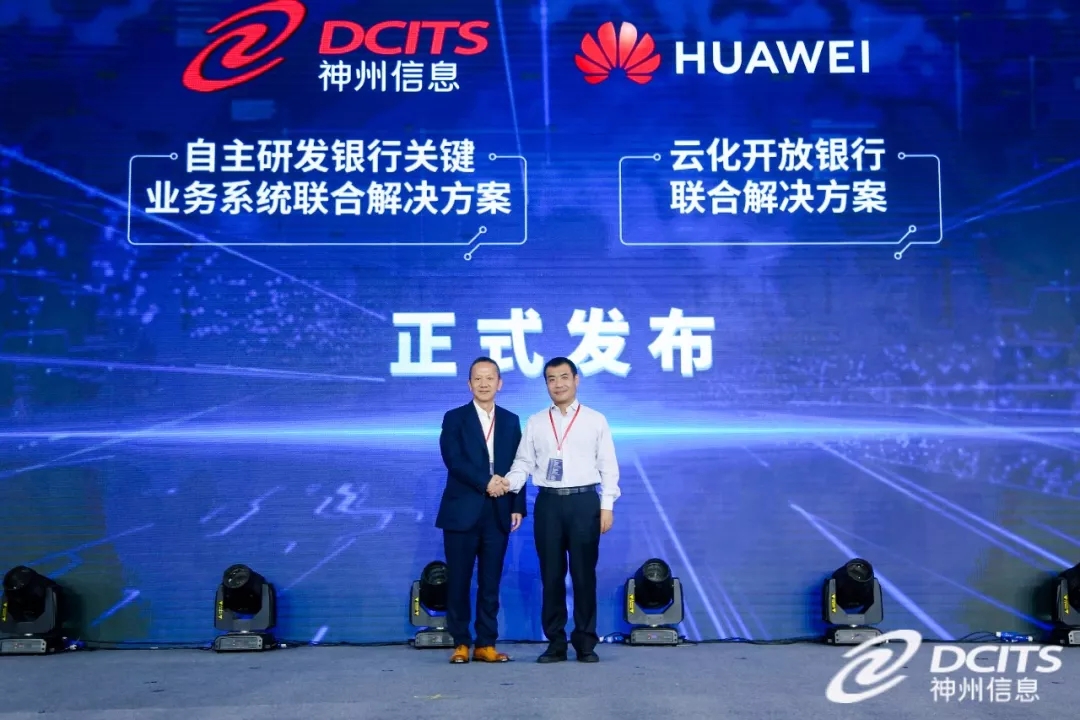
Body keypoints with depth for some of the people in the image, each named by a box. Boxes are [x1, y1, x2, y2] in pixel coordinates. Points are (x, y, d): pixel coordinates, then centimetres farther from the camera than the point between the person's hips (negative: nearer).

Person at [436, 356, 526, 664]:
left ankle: (486, 644, 11)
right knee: (458, 581, 1)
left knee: (490, 582, 5)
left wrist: (518, 506, 0)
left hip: (498, 513, 3)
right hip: (462, 511, -2)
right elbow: (453, 460, -11)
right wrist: (485, 482, -19)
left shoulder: (511, 421, 13)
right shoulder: (454, 418, 3)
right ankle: (460, 643, 11)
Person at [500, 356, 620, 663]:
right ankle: (555, 642, 14)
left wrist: (607, 505, -4)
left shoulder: (595, 420, 6)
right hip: (548, 502, 2)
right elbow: (524, 462, 5)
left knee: (584, 573, 2)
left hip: (584, 501, -2)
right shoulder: (535, 423, 11)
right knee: (551, 574, 5)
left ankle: (585, 642, 12)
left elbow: (608, 466, 3)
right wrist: (510, 482, -15)